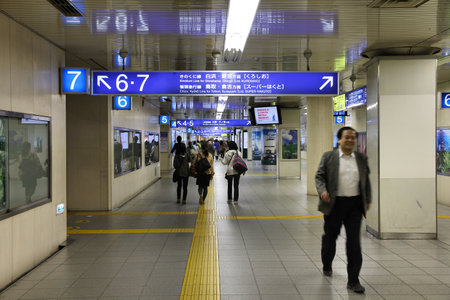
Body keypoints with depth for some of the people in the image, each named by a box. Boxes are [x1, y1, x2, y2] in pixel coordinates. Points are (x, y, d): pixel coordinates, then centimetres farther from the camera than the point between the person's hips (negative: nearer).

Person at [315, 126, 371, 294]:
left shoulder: (361, 158, 9)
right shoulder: (328, 157, 0)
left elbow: (366, 180, 17)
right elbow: (319, 176, -1)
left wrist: (368, 200, 14)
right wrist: (322, 191, -19)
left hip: (354, 205, 2)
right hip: (334, 204, -1)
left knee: (354, 241, -2)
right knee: (330, 237, 14)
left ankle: (353, 280, 5)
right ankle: (327, 266, 40)